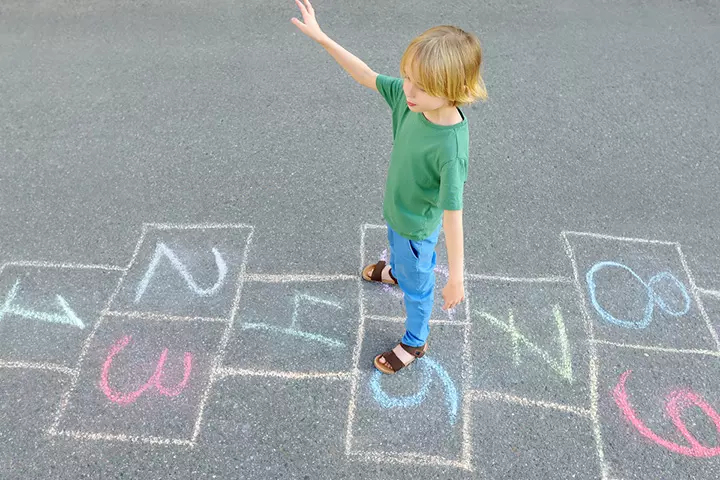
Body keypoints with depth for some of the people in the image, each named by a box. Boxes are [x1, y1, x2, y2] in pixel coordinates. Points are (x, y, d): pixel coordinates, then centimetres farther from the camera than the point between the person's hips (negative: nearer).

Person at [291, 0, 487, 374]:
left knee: (416, 286, 20)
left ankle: (415, 342, 48)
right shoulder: (409, 96, -23)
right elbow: (367, 76, -9)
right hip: (396, 208, 7)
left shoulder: (451, 147, -41)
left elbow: (452, 215, -35)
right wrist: (321, 37, -11)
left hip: (418, 227, -6)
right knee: (395, 245, 39)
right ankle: (396, 270, 74)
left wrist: (456, 277, -26)